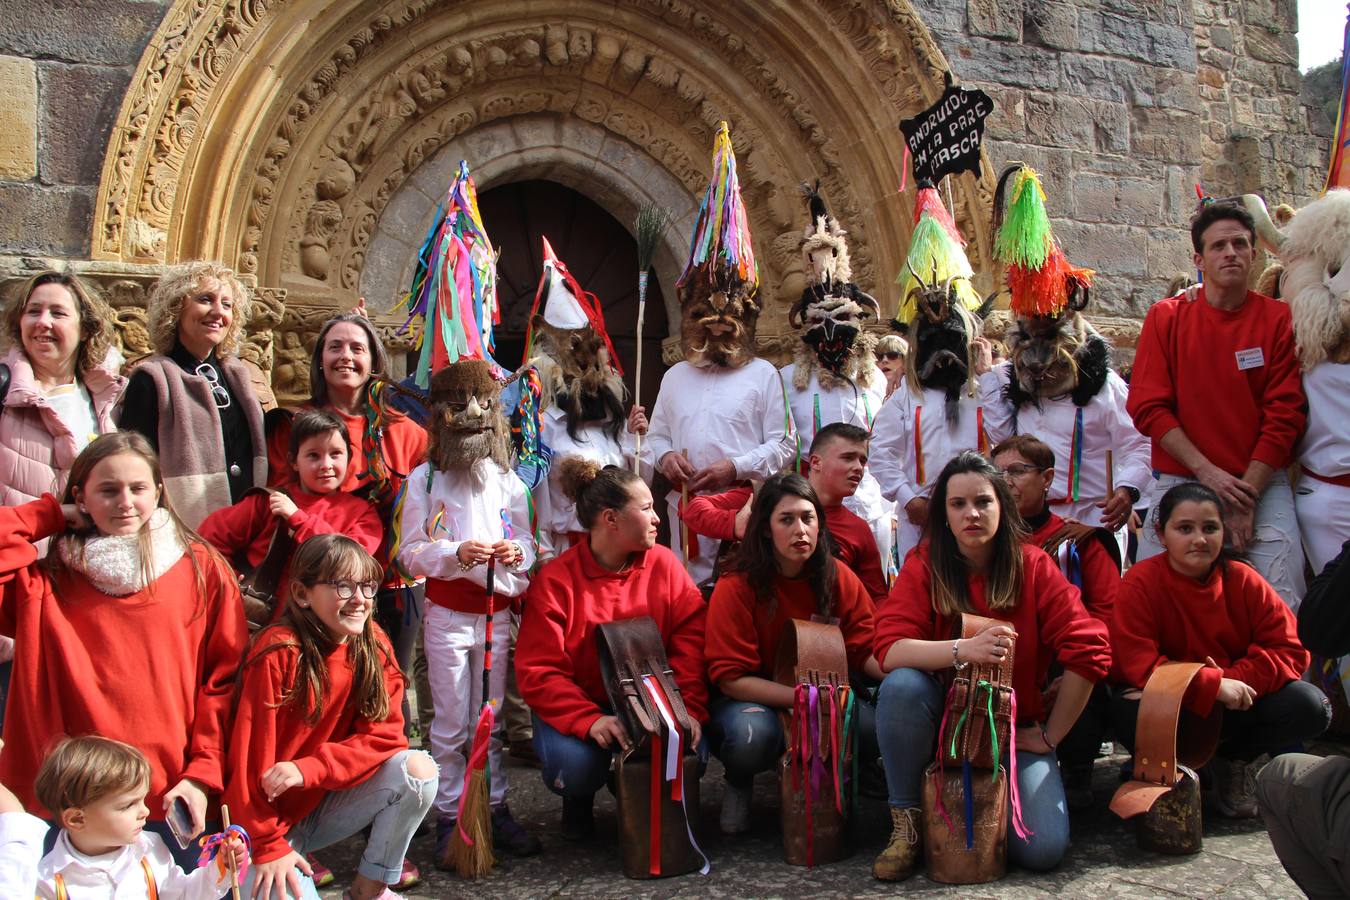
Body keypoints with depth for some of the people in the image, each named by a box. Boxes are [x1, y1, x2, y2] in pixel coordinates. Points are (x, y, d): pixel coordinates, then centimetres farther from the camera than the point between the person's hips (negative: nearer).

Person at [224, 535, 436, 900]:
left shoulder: (373, 646, -4)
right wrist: (269, 845, -16)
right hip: (272, 816, -5)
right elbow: (250, 757, -18)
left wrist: (307, 769, -23)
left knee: (418, 768, -18)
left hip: (329, 805, 5)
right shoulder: (279, 653, -21)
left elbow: (383, 735, -9)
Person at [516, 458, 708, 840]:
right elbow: (538, 672, -16)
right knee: (577, 766, -32)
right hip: (576, 706, -2)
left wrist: (689, 709, -21)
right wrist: (589, 720, -31)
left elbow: (690, 641, -7)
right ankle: (578, 799, 8)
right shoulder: (554, 581, -11)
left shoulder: (663, 564, -1)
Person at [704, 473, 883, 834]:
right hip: (749, 699, -3)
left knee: (876, 724, -26)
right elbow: (731, 677, -18)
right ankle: (738, 785, 0)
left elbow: (867, 650, -5)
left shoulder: (839, 578, -4)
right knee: (752, 734, -38)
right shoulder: (735, 587, -17)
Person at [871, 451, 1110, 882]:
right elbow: (889, 649, -21)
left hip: (1016, 730, 1)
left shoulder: (1033, 566, -6)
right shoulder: (924, 565, -8)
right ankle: (906, 823, -15)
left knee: (1043, 849, -20)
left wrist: (1050, 735, -6)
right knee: (902, 684, -33)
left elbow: (1089, 652, -9)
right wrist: (964, 650, -36)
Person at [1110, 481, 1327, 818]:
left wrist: (1235, 679, -25)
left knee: (1310, 707, -21)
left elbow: (1291, 649, -9)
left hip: (1237, 703, 3)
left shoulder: (1243, 580, -5)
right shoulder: (1140, 583, -14)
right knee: (1129, 713, -36)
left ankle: (1231, 760, 6)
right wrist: (1213, 685, -30)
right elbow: (1137, 665, -22)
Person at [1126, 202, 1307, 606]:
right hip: (1179, 481, 0)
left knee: (1284, 608, -10)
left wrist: (1247, 493, -10)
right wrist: (1207, 472, -12)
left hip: (1262, 483, 0)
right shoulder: (1166, 317, 4)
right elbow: (1147, 406, -3)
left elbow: (1285, 414, -1)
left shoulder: (1279, 319, 3)